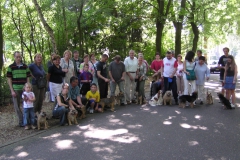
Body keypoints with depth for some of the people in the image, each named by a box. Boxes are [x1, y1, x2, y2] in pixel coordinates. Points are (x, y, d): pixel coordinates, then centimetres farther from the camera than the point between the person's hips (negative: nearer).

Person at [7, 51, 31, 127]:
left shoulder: (25, 66, 7)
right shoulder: (11, 67, 0)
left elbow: (28, 78, 10)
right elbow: (9, 79, -1)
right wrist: (12, 90, -6)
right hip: (16, 89, -2)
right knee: (17, 106, 4)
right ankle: (21, 121, 14)